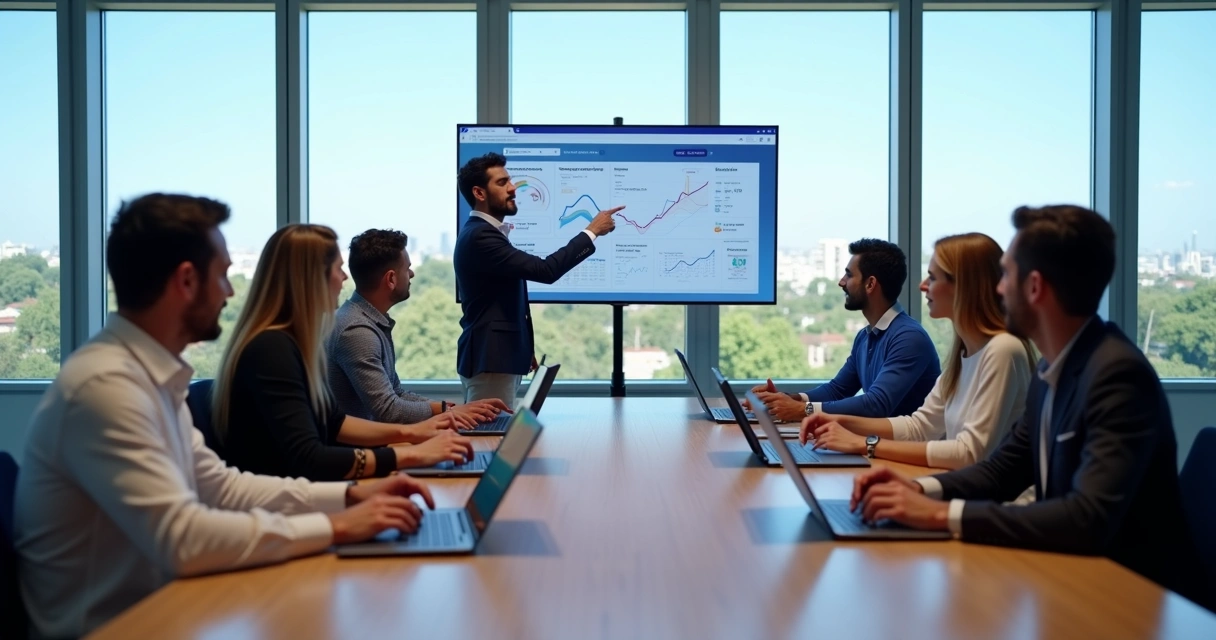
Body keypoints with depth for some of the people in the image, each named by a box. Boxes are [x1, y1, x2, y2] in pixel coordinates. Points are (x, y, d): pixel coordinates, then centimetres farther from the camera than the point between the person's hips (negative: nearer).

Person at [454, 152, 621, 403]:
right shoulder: (480, 236, -19)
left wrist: (524, 347, 23)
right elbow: (545, 270, -26)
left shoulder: (483, 232, 15)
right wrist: (591, 232, -18)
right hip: (489, 359, -11)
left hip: (497, 355, 11)